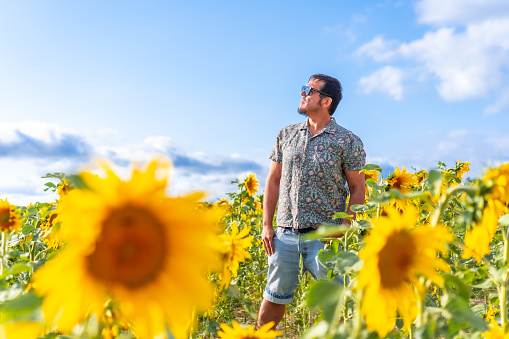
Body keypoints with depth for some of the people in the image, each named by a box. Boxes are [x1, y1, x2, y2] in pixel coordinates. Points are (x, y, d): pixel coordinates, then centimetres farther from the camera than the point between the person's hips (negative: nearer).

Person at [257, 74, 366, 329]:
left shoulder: (347, 141, -2)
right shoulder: (286, 135, 9)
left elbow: (358, 189, 1)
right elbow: (273, 180, 12)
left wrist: (343, 228, -11)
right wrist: (267, 225, 5)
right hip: (285, 232, 3)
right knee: (274, 297, 13)